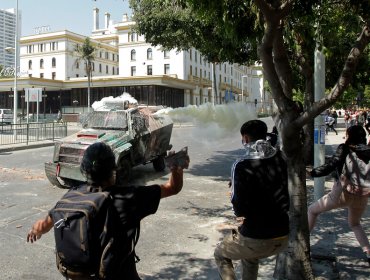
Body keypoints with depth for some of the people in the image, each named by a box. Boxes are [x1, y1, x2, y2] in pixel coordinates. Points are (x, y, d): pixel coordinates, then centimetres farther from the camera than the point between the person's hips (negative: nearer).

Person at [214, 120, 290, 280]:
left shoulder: (242, 166, -18)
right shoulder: (282, 158, -1)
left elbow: (239, 206, -17)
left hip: (256, 238, -6)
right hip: (284, 236, 6)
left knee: (221, 254, 24)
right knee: (250, 256, 36)